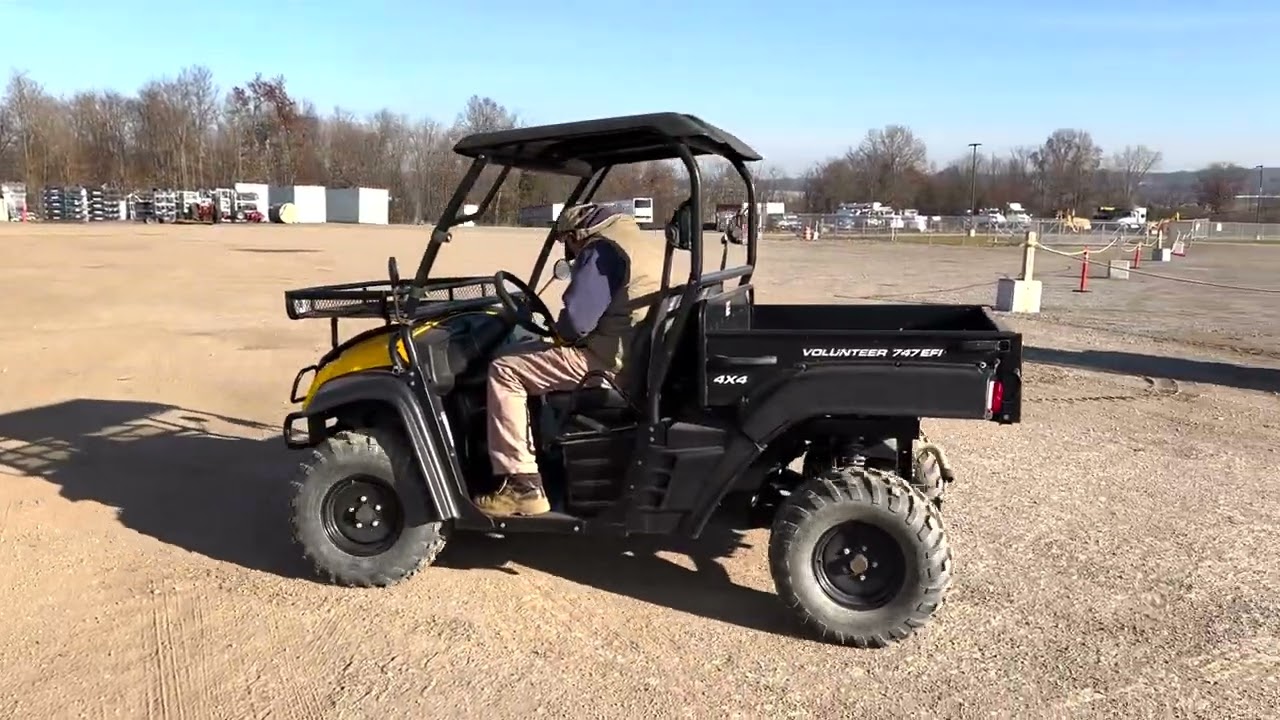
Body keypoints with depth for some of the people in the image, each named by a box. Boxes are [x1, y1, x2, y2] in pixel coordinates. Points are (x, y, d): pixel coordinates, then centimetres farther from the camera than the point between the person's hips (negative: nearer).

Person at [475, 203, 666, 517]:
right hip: (645, 355, 11)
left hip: (614, 358, -11)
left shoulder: (603, 249, -12)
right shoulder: (643, 242, 20)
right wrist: (568, 333, 18)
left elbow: (576, 317, -21)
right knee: (539, 357, 31)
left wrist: (560, 333, 2)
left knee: (504, 371, -7)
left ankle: (522, 486, -10)